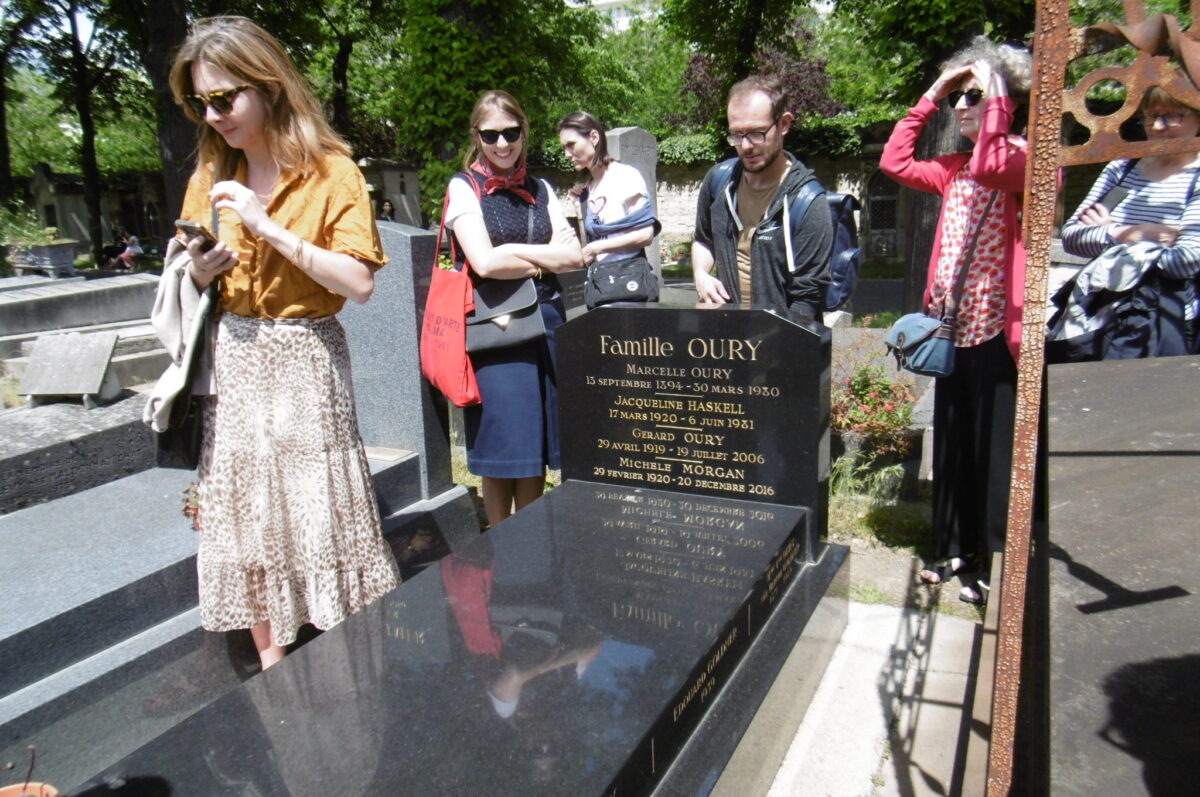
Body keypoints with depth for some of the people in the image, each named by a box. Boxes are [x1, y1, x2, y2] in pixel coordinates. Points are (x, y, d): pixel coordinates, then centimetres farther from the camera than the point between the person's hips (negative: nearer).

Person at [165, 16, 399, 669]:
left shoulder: (331, 172, -6)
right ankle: (271, 669, 24)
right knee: (244, 516, 8)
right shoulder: (210, 174, 9)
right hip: (231, 363, 5)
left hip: (304, 359, -5)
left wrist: (269, 227, -20)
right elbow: (194, 280, 17)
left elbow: (359, 284, -16)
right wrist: (200, 269, -7)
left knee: (320, 514, -1)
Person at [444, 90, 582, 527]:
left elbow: (574, 256, 3)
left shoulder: (540, 190, 14)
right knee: (501, 448, 1)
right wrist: (544, 260, -1)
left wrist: (513, 250, -8)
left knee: (538, 446, 9)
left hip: (546, 321, 5)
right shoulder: (464, 187, 0)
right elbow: (485, 262, -14)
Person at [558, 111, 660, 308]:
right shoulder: (586, 189, 14)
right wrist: (579, 206, 8)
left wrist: (596, 248, -9)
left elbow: (646, 234, -12)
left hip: (629, 279, -6)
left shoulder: (626, 176, -4)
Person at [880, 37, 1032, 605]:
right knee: (953, 443, 15)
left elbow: (992, 166, -28)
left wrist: (996, 93, -17)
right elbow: (894, 161, 10)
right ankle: (956, 549, 30)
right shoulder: (954, 170, 14)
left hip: (999, 330, -7)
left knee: (996, 447, 2)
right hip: (955, 328, 8)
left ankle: (994, 565, 16)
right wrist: (930, 97, 9)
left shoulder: (1026, 159, -7)